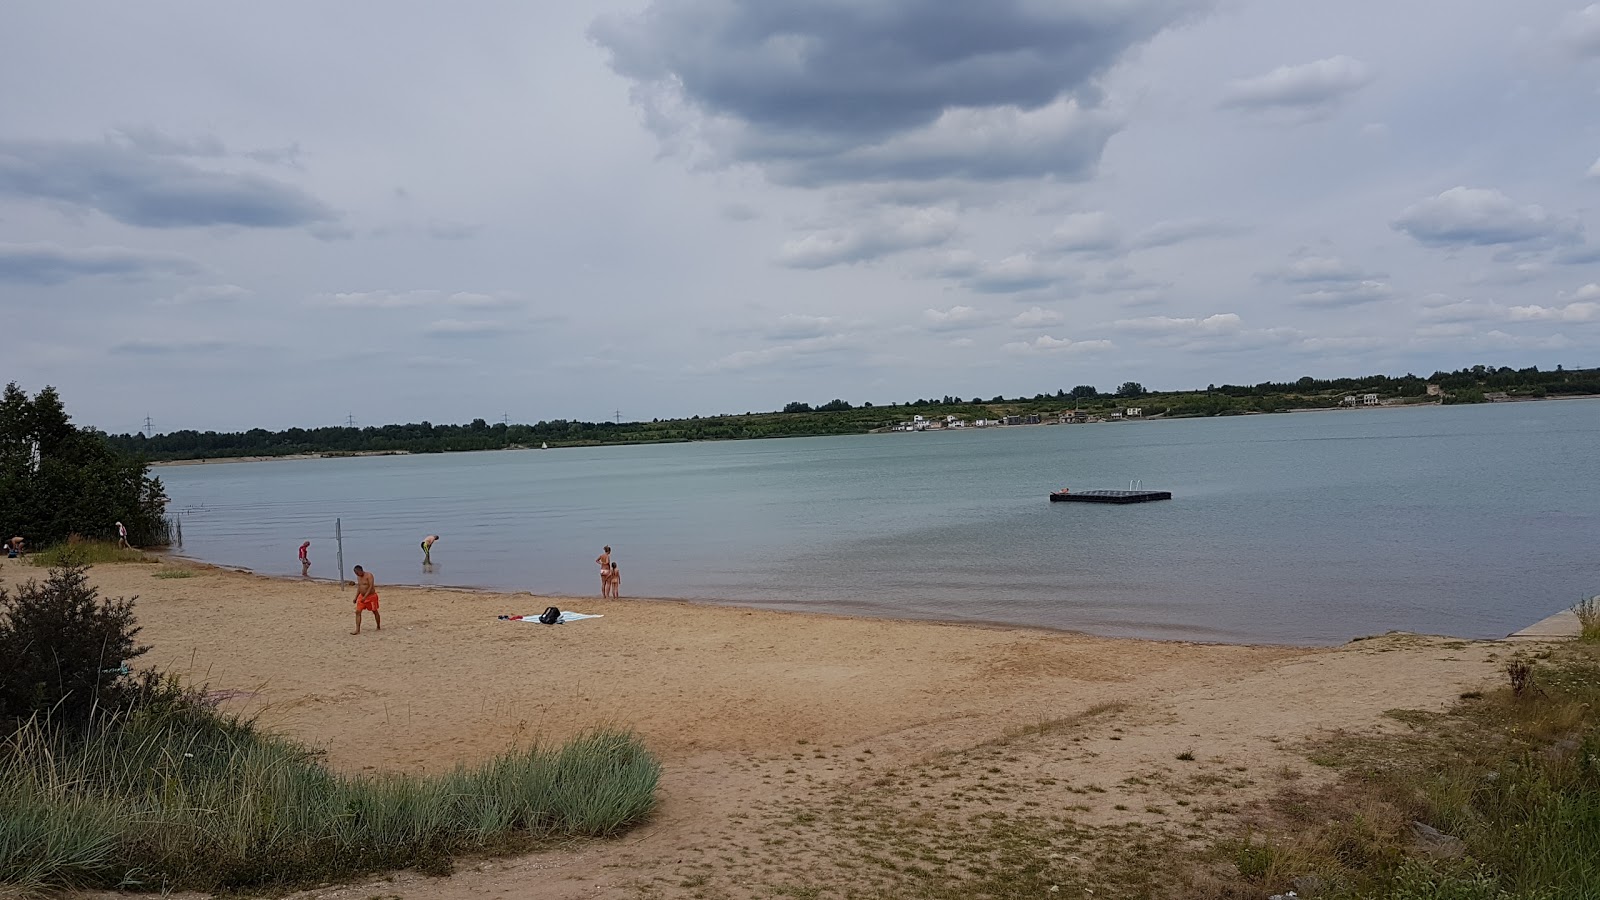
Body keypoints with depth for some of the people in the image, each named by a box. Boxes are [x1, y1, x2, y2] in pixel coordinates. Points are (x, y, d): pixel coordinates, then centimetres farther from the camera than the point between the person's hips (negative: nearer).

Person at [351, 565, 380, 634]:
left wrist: (365, 597, -28)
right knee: (358, 612, -6)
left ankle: (379, 628, 22)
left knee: (375, 612, 7)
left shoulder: (369, 575, -16)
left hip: (371, 596, -7)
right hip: (362, 596, 7)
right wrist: (356, 597, 10)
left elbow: (371, 587, -22)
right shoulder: (358, 577, 7)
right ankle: (357, 630, -8)